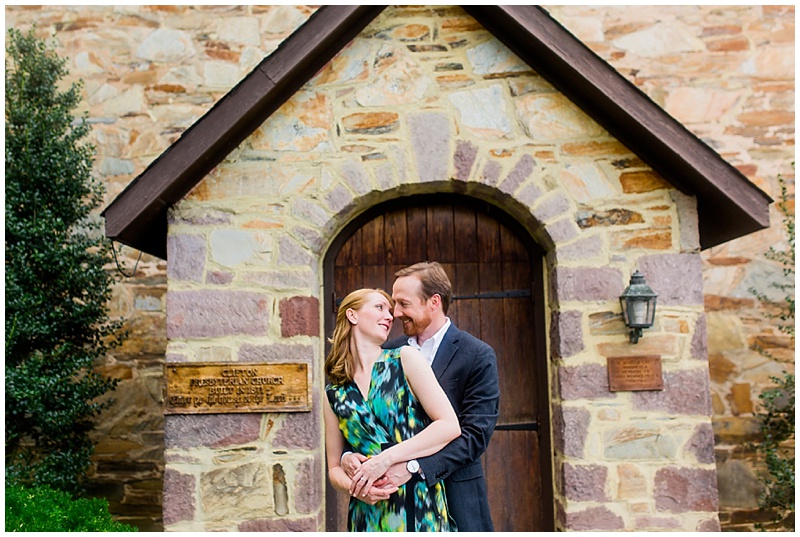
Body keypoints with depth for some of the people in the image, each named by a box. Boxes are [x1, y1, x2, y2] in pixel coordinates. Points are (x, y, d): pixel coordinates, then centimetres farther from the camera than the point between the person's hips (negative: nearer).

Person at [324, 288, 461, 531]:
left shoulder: (406, 359, 0)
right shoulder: (335, 394, 6)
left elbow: (450, 426, -9)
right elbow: (334, 468, 11)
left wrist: (386, 459, -15)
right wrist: (354, 486, -11)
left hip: (421, 510, -2)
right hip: (368, 514, 2)